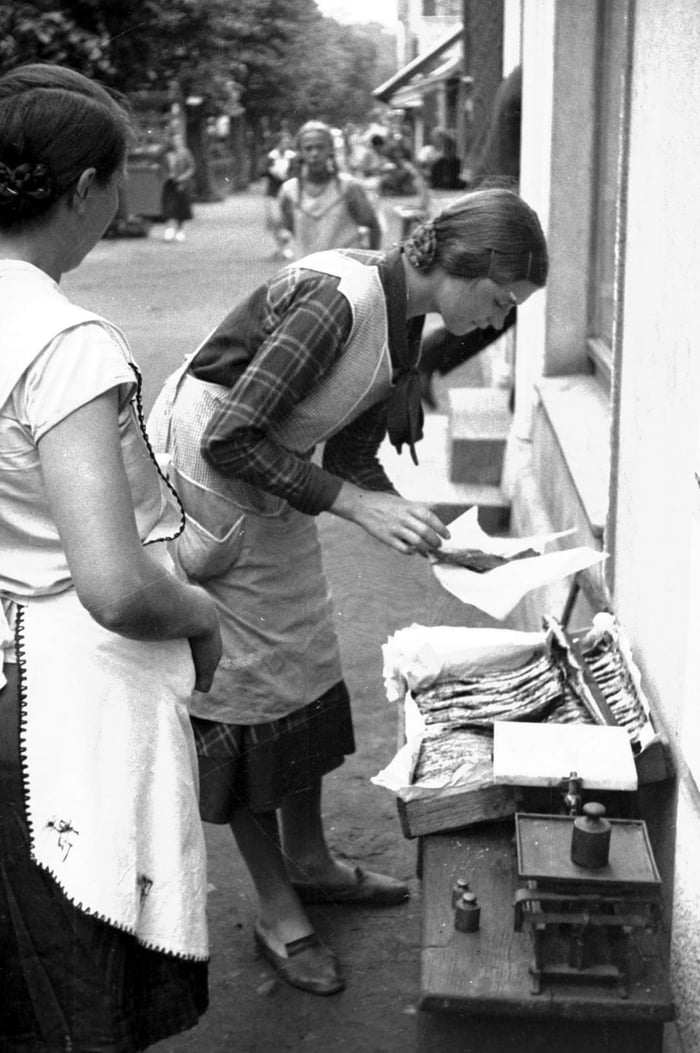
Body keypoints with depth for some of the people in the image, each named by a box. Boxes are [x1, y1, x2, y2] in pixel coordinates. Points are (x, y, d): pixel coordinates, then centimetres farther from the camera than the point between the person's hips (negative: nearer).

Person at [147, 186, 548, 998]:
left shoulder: (399, 322, 1)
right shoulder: (338, 298, -28)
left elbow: (350, 458, 8)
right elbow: (230, 440, -29)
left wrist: (433, 534, -4)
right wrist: (358, 505, -27)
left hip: (271, 496, 9)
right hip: (199, 484, -9)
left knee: (305, 667, 16)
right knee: (245, 691, 0)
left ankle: (308, 861, 34)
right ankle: (277, 913, 15)